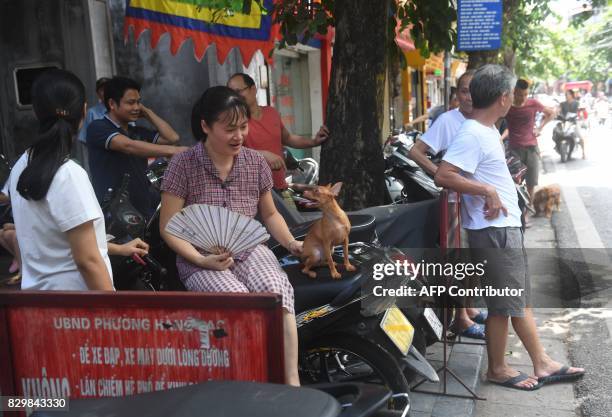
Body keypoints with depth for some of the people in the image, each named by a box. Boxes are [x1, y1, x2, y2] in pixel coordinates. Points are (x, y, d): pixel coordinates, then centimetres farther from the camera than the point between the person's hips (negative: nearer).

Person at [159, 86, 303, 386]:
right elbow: (168, 228, -3)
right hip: (201, 260, -3)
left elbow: (270, 213, 19)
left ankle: (292, 383, -29)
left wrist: (291, 243, 1)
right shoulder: (183, 165, -4)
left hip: (250, 251, 3)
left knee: (277, 292, -30)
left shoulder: (256, 162, 7)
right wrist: (202, 260, -17)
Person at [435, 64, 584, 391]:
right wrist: (487, 190, -27)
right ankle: (497, 369, 19)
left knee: (521, 298, 16)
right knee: (503, 304, 2)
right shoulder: (471, 134, -19)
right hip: (493, 231, -10)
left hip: (507, 226, 10)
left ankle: (542, 363, 28)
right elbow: (443, 176, -28)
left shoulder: (487, 129, 12)